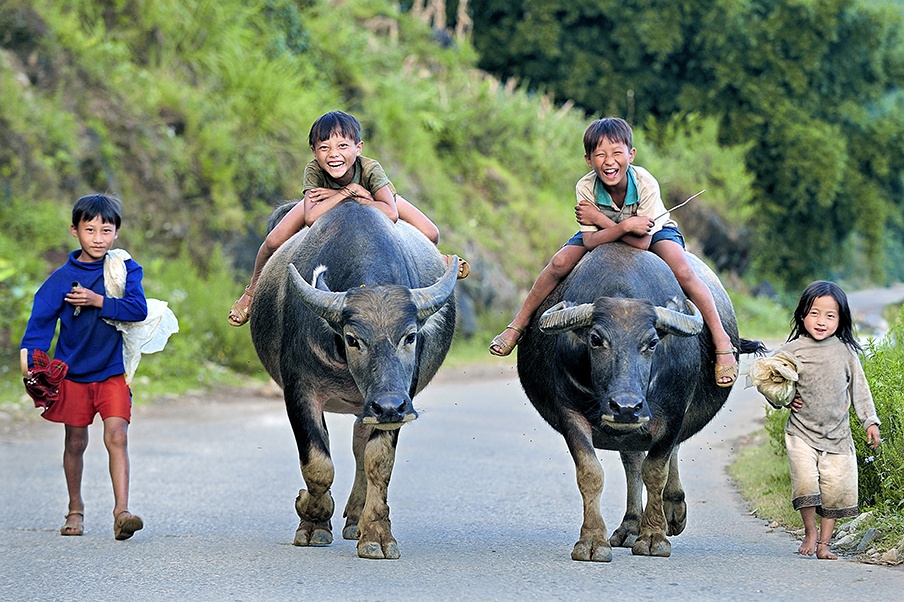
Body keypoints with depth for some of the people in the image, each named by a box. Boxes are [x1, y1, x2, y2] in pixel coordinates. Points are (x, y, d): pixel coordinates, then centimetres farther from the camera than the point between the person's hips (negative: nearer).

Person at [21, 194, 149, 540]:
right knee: (75, 443, 10)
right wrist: (32, 358, -19)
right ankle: (75, 509, 26)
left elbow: (138, 309, -14)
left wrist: (98, 301, -20)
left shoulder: (126, 270, -2)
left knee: (116, 436, -15)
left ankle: (121, 510, -20)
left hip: (113, 371, -1)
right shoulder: (63, 277, -2)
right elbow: (41, 319, -5)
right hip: (73, 371, 1)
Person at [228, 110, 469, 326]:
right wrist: (348, 191, -52)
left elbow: (390, 213, -54)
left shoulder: (370, 169, -44)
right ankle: (254, 289, 14)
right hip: (324, 198, 0)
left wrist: (335, 195, -50)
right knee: (274, 241, -18)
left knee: (430, 235, -16)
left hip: (371, 197, 0)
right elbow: (311, 217, -51)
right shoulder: (313, 171, -41)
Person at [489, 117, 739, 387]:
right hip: (603, 235, 2)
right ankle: (518, 325, -1)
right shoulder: (585, 188, -28)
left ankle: (722, 342, -22)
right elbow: (590, 242, -30)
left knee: (682, 270, -30)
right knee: (561, 261, -19)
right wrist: (625, 226, -45)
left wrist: (600, 219, -36)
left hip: (655, 232, -2)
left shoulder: (646, 183, -35)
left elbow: (642, 242, -34)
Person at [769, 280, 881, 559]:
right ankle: (810, 531, 7)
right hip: (801, 432, -2)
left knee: (836, 488, 0)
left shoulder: (845, 351, 0)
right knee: (805, 481, -15)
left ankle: (824, 542, 13)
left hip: (837, 434, 2)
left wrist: (870, 421, 9)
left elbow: (859, 388, 10)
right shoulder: (792, 351, -4)